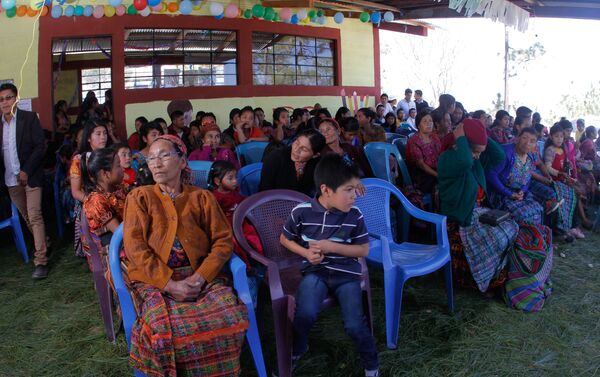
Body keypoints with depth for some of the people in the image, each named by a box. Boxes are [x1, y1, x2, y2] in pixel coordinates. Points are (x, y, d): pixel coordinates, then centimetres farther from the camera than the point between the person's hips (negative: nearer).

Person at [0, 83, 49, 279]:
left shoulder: (30, 117, -5)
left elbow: (40, 145, -10)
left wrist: (26, 171, -15)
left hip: (30, 176, -5)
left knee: (35, 216, -9)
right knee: (26, 217, 14)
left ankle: (41, 261, -8)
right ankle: (43, 245, 31)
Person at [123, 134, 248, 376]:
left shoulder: (202, 197, 12)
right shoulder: (139, 197, 9)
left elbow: (223, 241, 5)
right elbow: (135, 247, -3)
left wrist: (199, 277, -12)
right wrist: (170, 284, -15)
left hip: (200, 276, 2)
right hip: (155, 279, -1)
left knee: (232, 317, -26)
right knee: (166, 327, -32)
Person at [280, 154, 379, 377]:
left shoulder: (354, 215, -7)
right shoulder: (301, 212, -9)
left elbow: (364, 250, 2)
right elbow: (284, 239, 8)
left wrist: (332, 246, -12)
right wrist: (306, 253, -10)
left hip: (346, 272, 1)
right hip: (315, 271, 0)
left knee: (354, 325, -16)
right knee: (306, 313, -27)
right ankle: (297, 350, 9)